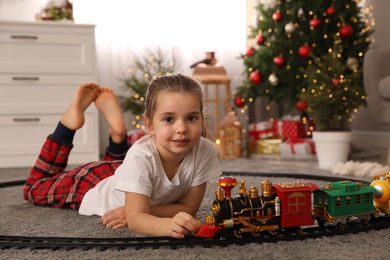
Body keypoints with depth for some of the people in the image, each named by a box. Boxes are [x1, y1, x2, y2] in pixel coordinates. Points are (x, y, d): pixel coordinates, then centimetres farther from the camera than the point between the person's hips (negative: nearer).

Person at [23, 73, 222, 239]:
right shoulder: (141, 156, -44)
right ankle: (70, 121, 19)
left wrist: (136, 213, -37)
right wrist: (168, 224, -67)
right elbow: (136, 219, -46)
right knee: (35, 187, 24)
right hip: (92, 186, -4)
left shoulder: (205, 150, -33)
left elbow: (189, 206, -25)